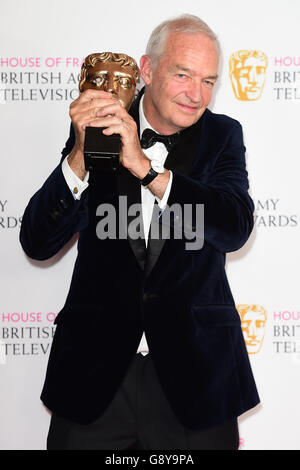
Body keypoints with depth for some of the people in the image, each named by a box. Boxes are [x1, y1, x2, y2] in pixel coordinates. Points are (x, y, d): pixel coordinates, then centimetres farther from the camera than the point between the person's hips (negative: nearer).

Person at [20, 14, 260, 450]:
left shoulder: (222, 135, 2)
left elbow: (235, 228, -16)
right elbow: (37, 243, -9)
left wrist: (144, 166, -26)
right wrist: (81, 155, -24)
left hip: (194, 367, 1)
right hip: (94, 367, 0)